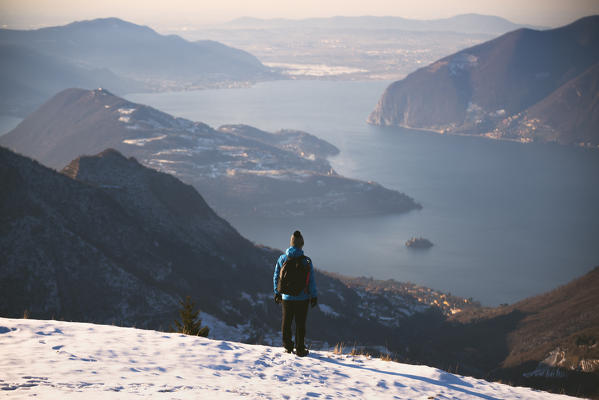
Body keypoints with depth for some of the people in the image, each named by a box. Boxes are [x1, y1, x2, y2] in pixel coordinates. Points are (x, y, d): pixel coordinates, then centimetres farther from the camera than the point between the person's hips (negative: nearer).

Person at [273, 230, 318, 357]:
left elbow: (276, 277, 2)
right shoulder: (306, 261, -15)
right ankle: (300, 349, 13)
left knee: (286, 322, 18)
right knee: (300, 323, 7)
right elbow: (311, 281, -10)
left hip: (286, 297, 2)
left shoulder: (282, 258, -6)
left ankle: (288, 346, 27)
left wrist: (277, 293, 15)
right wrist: (314, 296, 1)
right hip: (302, 298, -2)